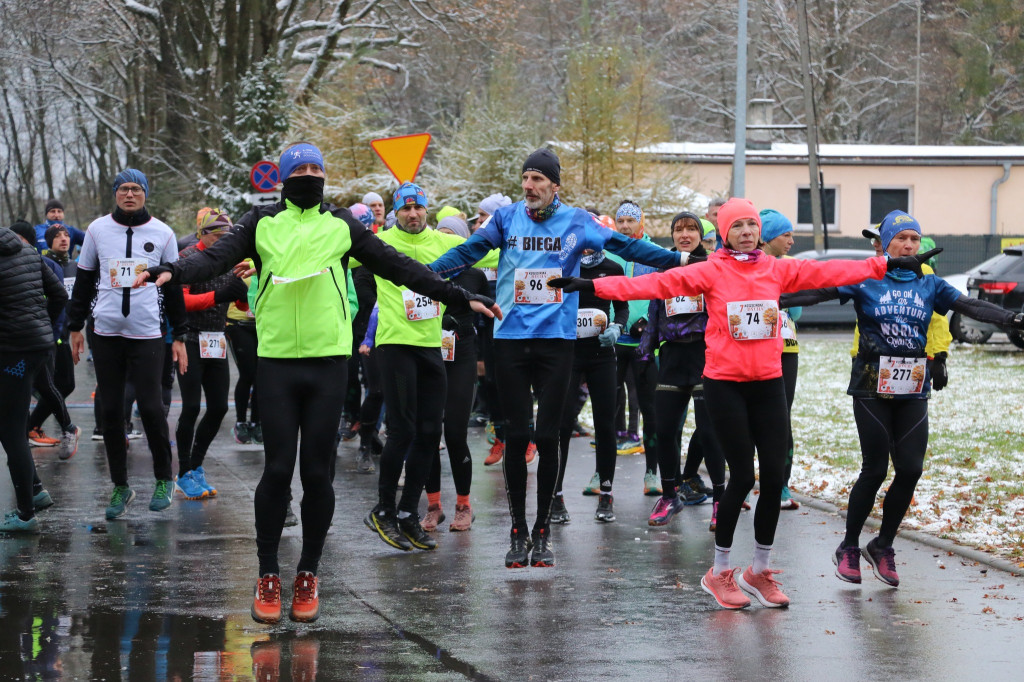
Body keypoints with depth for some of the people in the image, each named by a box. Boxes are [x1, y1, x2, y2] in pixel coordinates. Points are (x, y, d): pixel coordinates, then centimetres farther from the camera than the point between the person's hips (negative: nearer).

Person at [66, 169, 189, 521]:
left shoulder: (162, 233, 4)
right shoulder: (98, 230, 6)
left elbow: (174, 287, 9)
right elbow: (84, 280, 14)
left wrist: (179, 337, 7)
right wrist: (76, 326, 11)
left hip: (147, 334, -2)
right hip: (106, 333, 2)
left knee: (151, 406, -8)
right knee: (111, 412, 4)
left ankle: (164, 478, 10)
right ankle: (120, 487, 15)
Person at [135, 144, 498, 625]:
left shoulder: (342, 225, 11)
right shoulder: (262, 223, 8)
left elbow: (398, 267, 13)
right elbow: (217, 258, -5)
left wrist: (459, 297, 10)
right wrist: (173, 273, -25)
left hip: (328, 360, 1)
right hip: (276, 360, -1)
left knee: (318, 473, 2)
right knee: (278, 470, -3)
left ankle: (308, 576, 15)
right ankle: (268, 576, 10)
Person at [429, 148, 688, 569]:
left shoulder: (576, 222, 2)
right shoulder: (506, 218, 4)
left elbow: (624, 246, 0)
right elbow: (469, 251, -3)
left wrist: (679, 260, -6)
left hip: (556, 340, -1)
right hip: (510, 339, 1)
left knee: (547, 437, 1)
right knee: (516, 437, 2)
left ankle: (542, 532, 12)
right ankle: (518, 531, 12)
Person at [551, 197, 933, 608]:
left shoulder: (778, 270, 6)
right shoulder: (711, 272, -5)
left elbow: (828, 273, 8)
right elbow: (659, 283, -13)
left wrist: (885, 265, 7)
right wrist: (594, 286, -21)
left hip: (768, 384, 4)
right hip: (725, 385, -4)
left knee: (774, 475, 2)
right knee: (742, 477, -4)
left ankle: (760, 571, 20)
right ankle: (718, 573, 13)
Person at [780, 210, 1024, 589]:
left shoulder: (929, 285, 7)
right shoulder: (865, 280, -1)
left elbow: (971, 306, -2)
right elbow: (820, 292, -8)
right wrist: (776, 300, -21)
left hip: (913, 391, 3)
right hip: (872, 387, -3)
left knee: (911, 469, -4)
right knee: (875, 469, -3)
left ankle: (883, 546, 16)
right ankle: (848, 549, 15)